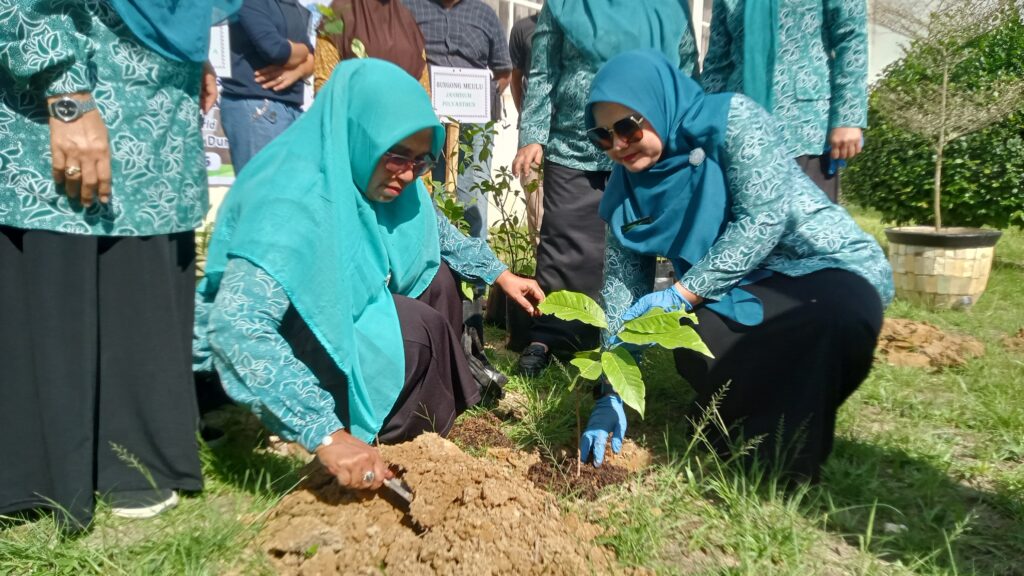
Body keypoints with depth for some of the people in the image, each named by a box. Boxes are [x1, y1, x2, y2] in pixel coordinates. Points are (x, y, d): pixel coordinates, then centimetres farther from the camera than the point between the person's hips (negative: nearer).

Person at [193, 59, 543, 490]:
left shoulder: (372, 174, -9)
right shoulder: (293, 203, -33)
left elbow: (429, 225, 12)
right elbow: (236, 327, -43)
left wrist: (498, 273, 8)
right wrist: (325, 433, -46)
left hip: (333, 314, 8)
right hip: (271, 348, -8)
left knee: (433, 275, 1)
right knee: (420, 331, -23)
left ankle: (447, 399, 9)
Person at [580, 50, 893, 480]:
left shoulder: (731, 119, -12)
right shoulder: (627, 189, 2)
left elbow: (764, 218, -22)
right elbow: (621, 288, -1)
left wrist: (679, 295, -26)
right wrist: (612, 394, -9)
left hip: (831, 270, -3)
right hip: (745, 293, 4)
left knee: (841, 313, -37)